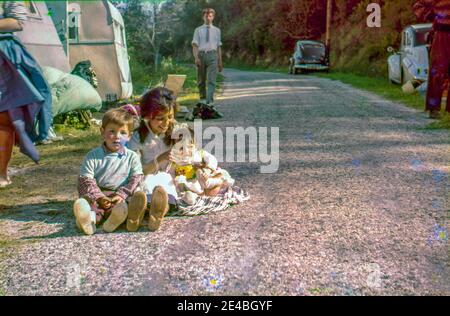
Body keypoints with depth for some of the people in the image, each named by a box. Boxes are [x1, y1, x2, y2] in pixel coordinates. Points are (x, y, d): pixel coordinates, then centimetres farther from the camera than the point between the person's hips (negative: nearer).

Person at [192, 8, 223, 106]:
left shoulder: (217, 30, 13)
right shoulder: (198, 30, 8)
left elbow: (219, 47, 15)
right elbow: (195, 45, 0)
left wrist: (220, 61, 11)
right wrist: (196, 58, -16)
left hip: (212, 55, 0)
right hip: (201, 55, 0)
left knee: (212, 80, -13)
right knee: (201, 80, 8)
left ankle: (209, 101, -17)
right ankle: (202, 98, 23)